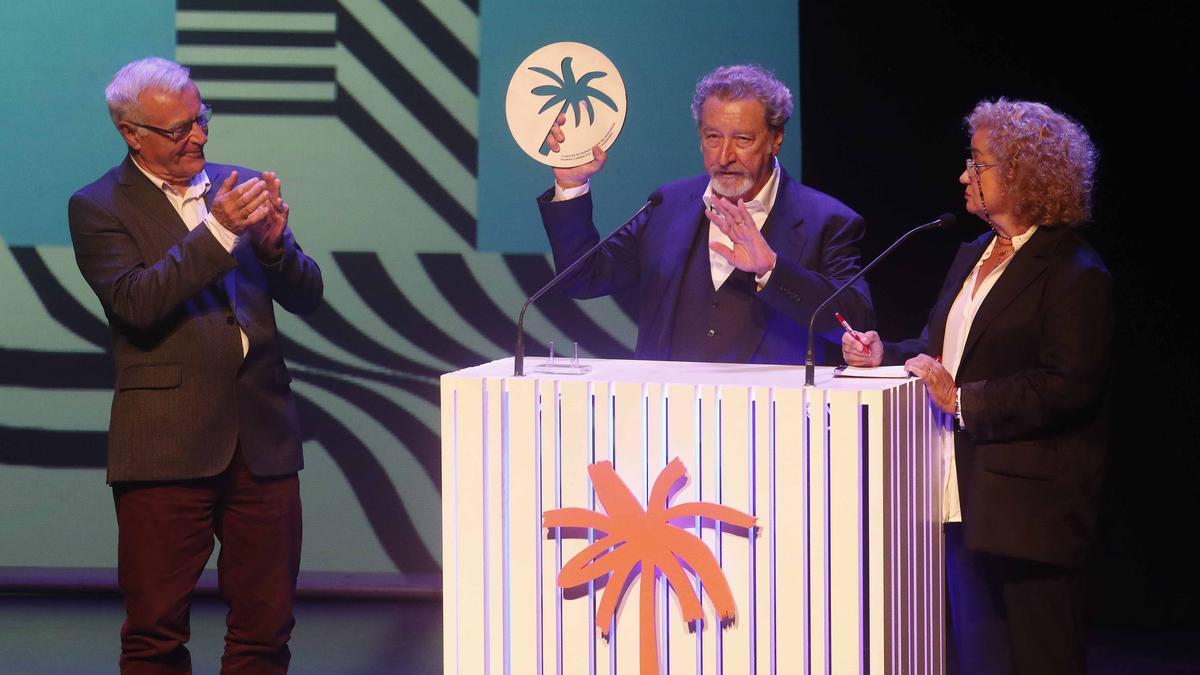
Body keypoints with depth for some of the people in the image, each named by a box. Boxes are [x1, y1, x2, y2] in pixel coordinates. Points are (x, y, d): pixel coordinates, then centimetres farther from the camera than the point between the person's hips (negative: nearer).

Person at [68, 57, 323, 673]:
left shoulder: (239, 189, 13)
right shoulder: (98, 208, -1)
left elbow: (307, 297, 11)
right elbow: (136, 304, -16)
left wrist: (274, 242, -9)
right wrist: (218, 231, -21)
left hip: (262, 437, 4)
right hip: (166, 448, -4)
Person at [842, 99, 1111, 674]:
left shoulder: (1075, 275, -12)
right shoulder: (972, 258, 18)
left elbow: (1069, 387, -21)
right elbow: (943, 350, 25)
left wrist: (962, 401, -20)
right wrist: (886, 355, 5)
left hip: (1028, 505, -9)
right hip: (964, 497, 9)